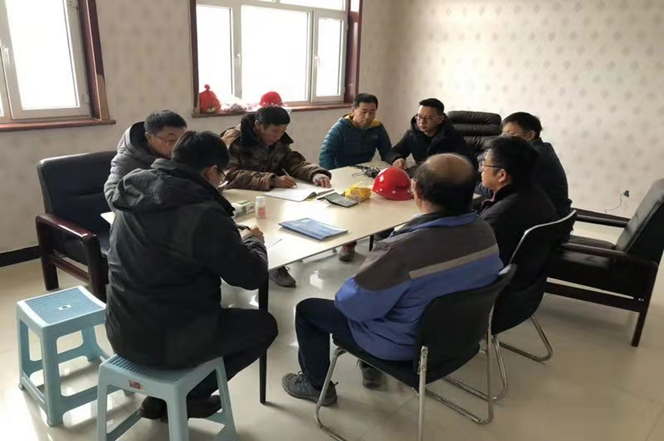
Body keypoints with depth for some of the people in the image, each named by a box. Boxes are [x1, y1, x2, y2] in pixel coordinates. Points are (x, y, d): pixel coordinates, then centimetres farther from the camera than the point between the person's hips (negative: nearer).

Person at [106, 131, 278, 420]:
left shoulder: (135, 191, -1)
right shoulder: (204, 213, -24)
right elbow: (252, 275, -14)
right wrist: (252, 240, 6)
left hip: (122, 332, 7)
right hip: (165, 342, -7)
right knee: (264, 325, 12)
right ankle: (185, 396, 16)